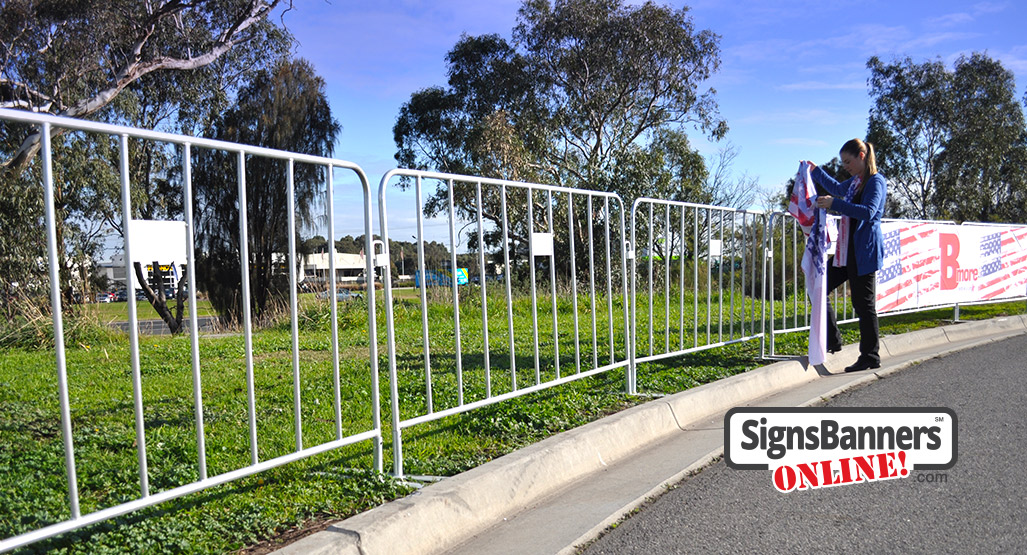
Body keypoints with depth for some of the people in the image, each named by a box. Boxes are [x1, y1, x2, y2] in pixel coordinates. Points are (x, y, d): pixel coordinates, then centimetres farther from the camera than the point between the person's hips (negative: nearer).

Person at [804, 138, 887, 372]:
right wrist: (815, 171, 41)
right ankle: (831, 340, 15)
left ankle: (871, 357, 6)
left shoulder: (876, 181, -10)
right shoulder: (854, 182, 16)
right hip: (847, 250, 9)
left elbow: (868, 212, -26)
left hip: (864, 253, -9)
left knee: (864, 304, -4)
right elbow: (837, 189, 40)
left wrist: (834, 204, -30)